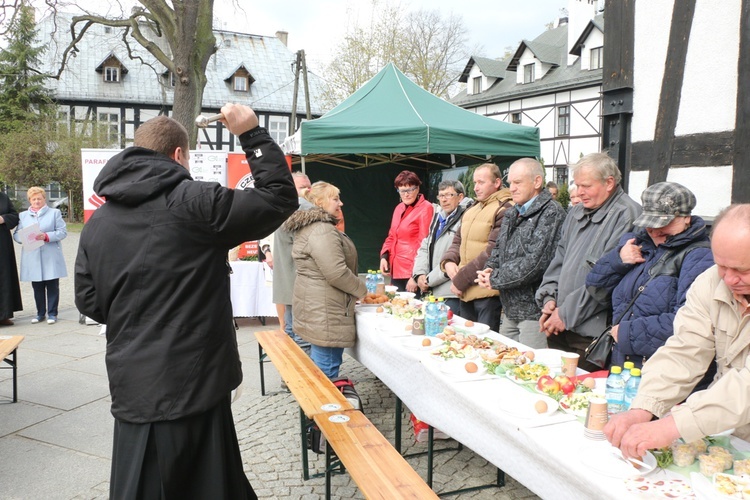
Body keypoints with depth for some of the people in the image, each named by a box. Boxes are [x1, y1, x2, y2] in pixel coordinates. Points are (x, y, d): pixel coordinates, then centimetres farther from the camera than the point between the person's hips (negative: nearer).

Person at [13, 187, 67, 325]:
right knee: (37, 287, 7)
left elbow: (62, 232, -2)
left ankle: (52, 313, 8)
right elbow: (16, 234, 9)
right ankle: (40, 313, 17)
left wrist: (46, 236, -17)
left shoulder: (54, 213, 7)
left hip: (51, 257, -2)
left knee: (52, 286, 0)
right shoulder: (23, 215, 15)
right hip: (32, 258, 2)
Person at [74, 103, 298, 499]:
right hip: (194, 386, -5)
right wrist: (252, 134, -3)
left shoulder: (97, 221, 5)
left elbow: (89, 302, 9)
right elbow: (280, 198, -10)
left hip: (132, 390, 5)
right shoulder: (195, 201, -13)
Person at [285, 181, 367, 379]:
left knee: (318, 367, 19)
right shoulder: (322, 231, -19)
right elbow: (337, 273, -25)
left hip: (314, 308, 11)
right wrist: (362, 290, -7)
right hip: (325, 313, -11)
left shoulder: (308, 227, 16)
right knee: (327, 372, -4)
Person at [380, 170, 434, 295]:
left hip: (413, 272, -7)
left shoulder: (425, 208, -9)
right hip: (396, 270, 7)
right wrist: (384, 256, 3)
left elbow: (424, 244, -13)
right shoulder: (399, 208, 14)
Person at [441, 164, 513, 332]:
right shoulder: (472, 210, 17)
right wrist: (448, 261, -2)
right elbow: (458, 241, 20)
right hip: (465, 293, 8)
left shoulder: (505, 209, -11)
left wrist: (461, 280, -15)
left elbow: (493, 252, -18)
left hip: (488, 294, -8)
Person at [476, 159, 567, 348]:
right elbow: (499, 249, 23)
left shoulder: (551, 213, -13)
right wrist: (489, 270, 0)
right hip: (510, 310, 8)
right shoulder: (512, 214, 15)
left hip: (534, 311, -8)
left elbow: (535, 262, -21)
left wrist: (495, 279, -12)